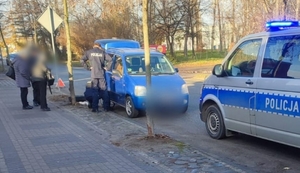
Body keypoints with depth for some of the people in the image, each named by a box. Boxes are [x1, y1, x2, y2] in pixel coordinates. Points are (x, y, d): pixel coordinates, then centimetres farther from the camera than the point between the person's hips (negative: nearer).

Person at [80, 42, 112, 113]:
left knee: (95, 91, 3)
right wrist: (107, 67, 3)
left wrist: (88, 67, 0)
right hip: (102, 74, 0)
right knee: (104, 90, 6)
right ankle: (106, 107, 7)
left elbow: (82, 60, -4)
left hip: (94, 74, 0)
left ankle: (95, 108, 0)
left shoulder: (89, 52, 4)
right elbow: (110, 59, -4)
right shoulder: (102, 52, 4)